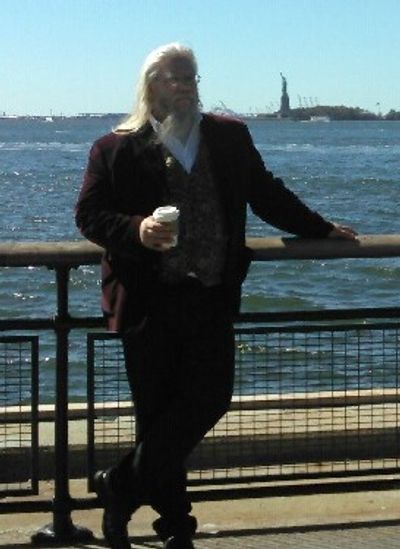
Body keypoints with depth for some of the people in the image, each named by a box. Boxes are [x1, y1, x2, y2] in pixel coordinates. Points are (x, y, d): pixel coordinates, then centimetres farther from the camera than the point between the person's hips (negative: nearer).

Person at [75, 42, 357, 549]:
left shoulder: (230, 137, 12)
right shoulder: (115, 149, 2)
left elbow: (267, 195, 21)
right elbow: (90, 216, -2)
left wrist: (321, 230, 23)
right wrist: (137, 230, -19)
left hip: (212, 297, 3)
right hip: (148, 300, -3)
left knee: (210, 398, -8)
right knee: (156, 411, 2)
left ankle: (122, 487, 7)